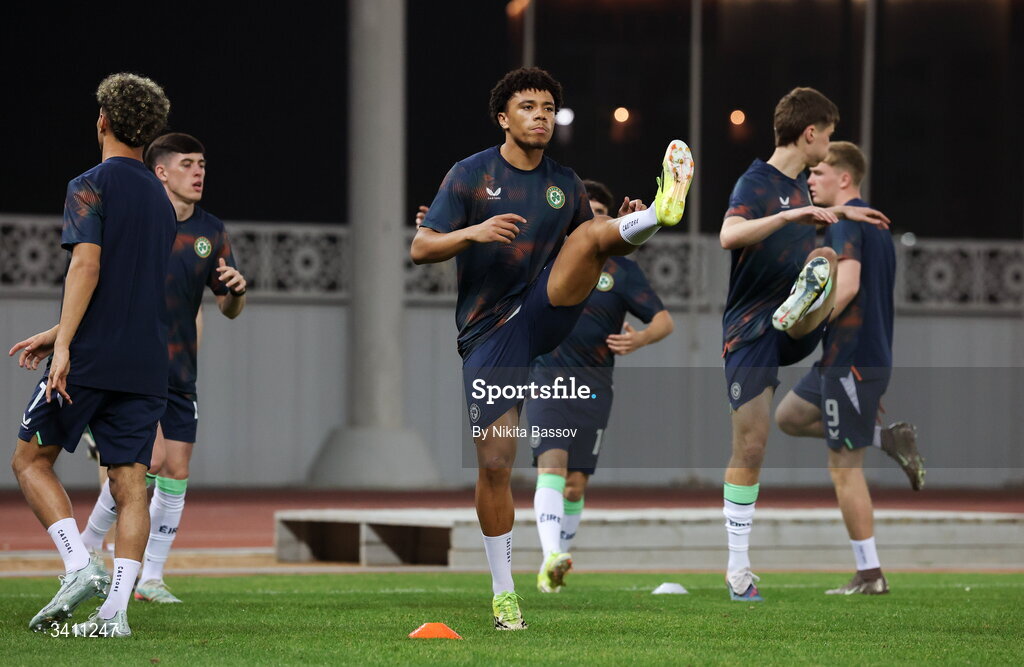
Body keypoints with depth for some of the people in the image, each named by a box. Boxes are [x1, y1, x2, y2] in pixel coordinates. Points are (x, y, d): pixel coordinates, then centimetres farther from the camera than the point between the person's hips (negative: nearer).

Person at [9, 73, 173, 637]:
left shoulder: (91, 187, -5)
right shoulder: (160, 200, 18)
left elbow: (87, 264, -18)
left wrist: (64, 343, -22)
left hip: (90, 358, -6)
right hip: (146, 364, 6)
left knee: (30, 458, 9)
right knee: (130, 483, 2)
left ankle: (79, 566, -7)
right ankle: (115, 608, -6)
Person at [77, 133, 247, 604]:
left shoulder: (211, 233, 7)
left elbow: (230, 309, 12)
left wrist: (236, 290, -11)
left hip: (179, 371, 5)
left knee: (176, 473, 2)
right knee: (151, 459, -18)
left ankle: (150, 578, 12)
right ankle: (88, 548, 1)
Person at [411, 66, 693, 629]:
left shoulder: (565, 183, 8)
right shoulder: (470, 175, -2)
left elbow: (590, 245, 19)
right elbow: (420, 249, -7)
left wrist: (623, 235, -4)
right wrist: (473, 232, -26)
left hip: (545, 310, 3)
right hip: (489, 331, -2)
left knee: (590, 231, -20)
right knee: (494, 461, -7)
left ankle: (656, 217, -52)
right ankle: (503, 593, 4)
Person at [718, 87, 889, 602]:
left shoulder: (799, 185, 13)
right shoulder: (756, 183, -12)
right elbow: (730, 235, -34)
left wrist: (839, 213, 36)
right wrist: (793, 213, -41)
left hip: (794, 330, 6)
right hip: (749, 331, -6)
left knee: (823, 257, -23)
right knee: (749, 448, -6)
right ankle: (738, 567, 4)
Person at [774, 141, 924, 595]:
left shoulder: (845, 224, -14)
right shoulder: (874, 223, 16)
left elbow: (847, 286, -27)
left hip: (851, 360, -10)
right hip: (873, 352, 10)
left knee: (844, 467, -4)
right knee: (788, 416, 23)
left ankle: (869, 575, -1)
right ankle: (889, 439, 15)